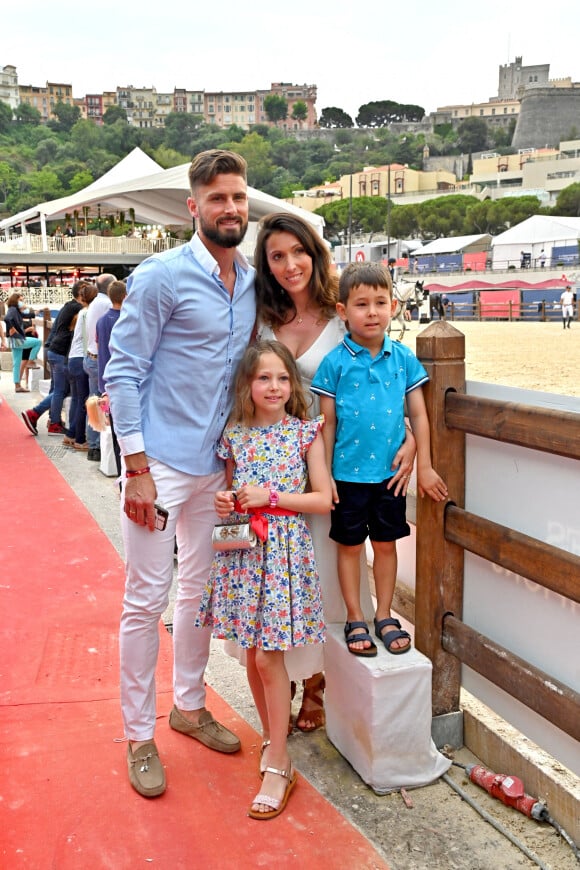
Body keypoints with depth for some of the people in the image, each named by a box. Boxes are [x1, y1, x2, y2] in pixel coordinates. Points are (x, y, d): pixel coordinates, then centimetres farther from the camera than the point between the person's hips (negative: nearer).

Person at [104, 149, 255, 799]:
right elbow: (122, 373, -12)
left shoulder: (254, 284, 8)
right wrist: (138, 468, -17)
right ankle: (139, 735, 16)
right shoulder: (161, 276, -11)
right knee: (147, 598, 0)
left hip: (217, 465, 6)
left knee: (201, 590, 16)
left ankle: (189, 704, 35)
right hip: (161, 462, -6)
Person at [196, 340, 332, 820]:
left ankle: (279, 763, 9)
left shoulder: (306, 433, -3)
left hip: (285, 550, -4)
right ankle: (272, 735, 32)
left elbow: (323, 499, -5)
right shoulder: (235, 435, 5)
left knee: (269, 656, -4)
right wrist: (224, 501, -6)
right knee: (253, 654, 11)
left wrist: (270, 498, -14)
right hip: (243, 550, 4)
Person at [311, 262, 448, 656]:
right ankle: (355, 620, 26)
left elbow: (418, 415, 3)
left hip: (391, 471, 2)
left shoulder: (403, 358, -1)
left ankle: (384, 616, 30)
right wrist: (325, 474, -4)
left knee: (386, 544, 14)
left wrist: (424, 467, 2)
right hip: (348, 472, -2)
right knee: (349, 546, 11)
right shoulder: (335, 362, -7)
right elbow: (328, 422, -3)